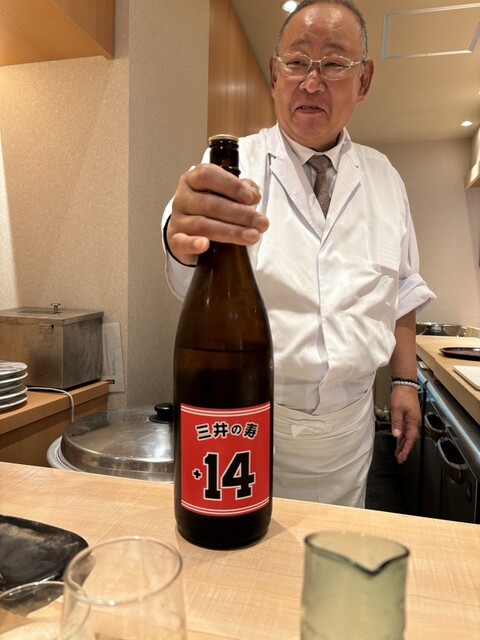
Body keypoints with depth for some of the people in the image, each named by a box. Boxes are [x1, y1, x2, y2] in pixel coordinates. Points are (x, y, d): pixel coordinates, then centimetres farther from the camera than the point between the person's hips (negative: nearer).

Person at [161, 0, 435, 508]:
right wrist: (190, 239, -47)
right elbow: (192, 282, -25)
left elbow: (401, 291, 12)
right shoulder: (233, 164, -6)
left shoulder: (383, 177, 6)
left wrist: (405, 381, 6)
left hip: (349, 424, 4)